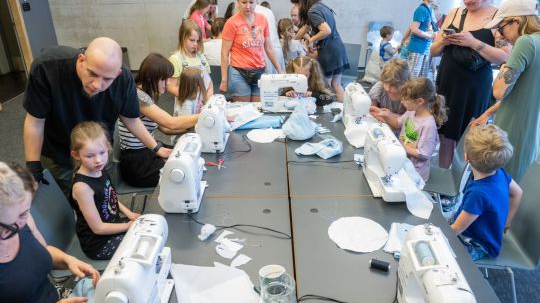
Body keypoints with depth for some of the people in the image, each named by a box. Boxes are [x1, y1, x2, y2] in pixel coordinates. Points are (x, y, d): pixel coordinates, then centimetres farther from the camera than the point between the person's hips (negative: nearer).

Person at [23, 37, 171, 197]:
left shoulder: (124, 79, -28)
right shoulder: (47, 67, -34)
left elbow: (130, 119, -9)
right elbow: (35, 122, -22)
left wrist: (156, 148, -9)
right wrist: (33, 169, -17)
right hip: (57, 155, -2)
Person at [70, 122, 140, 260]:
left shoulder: (98, 170, -6)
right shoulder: (82, 186, -28)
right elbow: (98, 228, -22)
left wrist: (129, 213, 3)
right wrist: (129, 226, -14)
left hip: (113, 224, 8)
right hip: (99, 244, -8)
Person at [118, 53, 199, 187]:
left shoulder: (147, 95, 9)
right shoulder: (137, 96, -21)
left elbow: (166, 128, 8)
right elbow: (172, 123, -26)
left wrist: (194, 123, 0)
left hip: (147, 152, 9)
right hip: (136, 163, -9)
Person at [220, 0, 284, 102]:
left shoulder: (262, 20, 4)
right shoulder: (232, 23, -7)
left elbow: (268, 48, 13)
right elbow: (225, 53, -4)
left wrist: (279, 70, 14)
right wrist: (224, 80, -7)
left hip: (260, 72, 4)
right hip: (239, 73, -3)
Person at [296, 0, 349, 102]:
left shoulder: (312, 11, -13)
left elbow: (327, 31, -24)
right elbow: (305, 27, 24)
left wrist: (312, 40, -11)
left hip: (328, 51, -8)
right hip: (338, 48, 8)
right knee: (336, 84, 13)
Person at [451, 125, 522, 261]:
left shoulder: (478, 193, -37)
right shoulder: (499, 172, -14)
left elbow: (455, 230, -26)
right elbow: (517, 192, 9)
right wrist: (506, 222, 17)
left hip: (476, 247, -8)